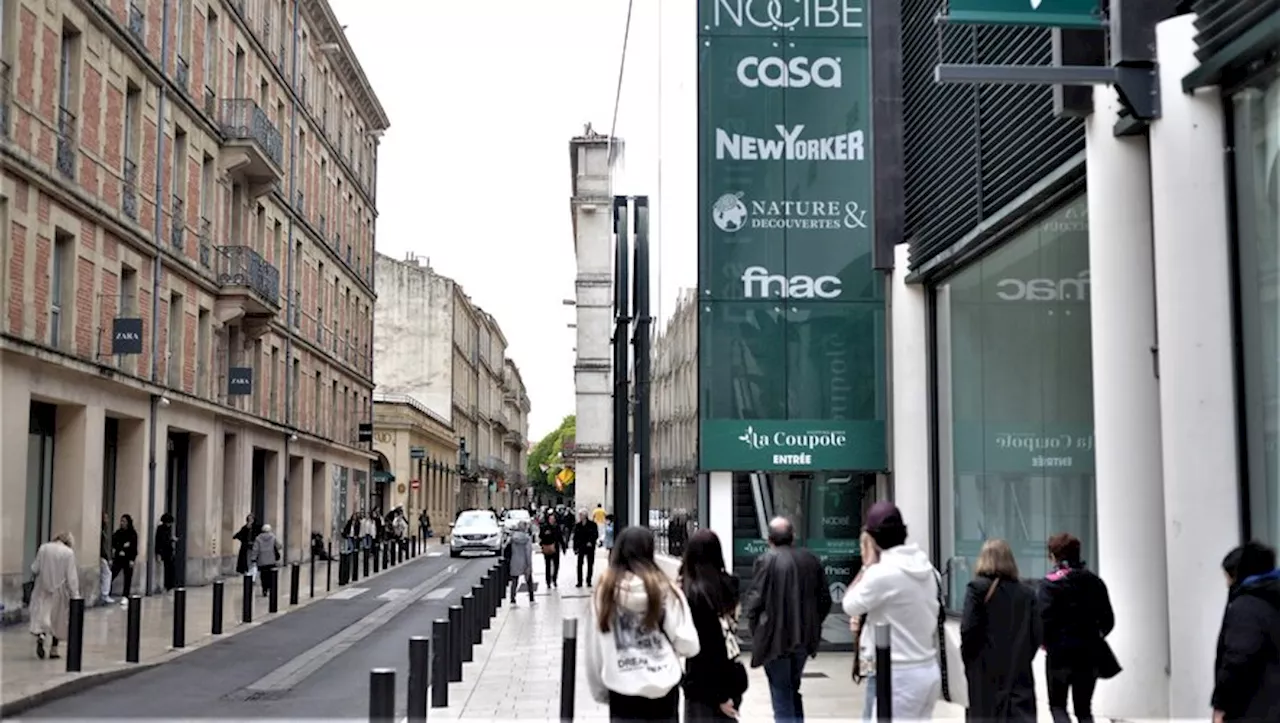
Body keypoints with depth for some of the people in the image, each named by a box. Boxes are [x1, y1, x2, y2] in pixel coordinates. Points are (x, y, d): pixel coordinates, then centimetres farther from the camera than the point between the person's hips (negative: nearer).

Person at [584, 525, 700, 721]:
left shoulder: (604, 589, -5)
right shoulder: (664, 588, -8)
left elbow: (593, 647, 0)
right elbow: (688, 645, -8)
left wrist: (600, 690, 12)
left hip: (621, 689, 1)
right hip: (663, 686, 0)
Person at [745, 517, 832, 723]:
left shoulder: (766, 561, -11)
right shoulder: (811, 559, 4)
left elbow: (754, 601, -13)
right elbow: (825, 600, 6)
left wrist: (755, 631, 2)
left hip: (775, 638, -5)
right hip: (804, 638, 5)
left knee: (781, 694, 3)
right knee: (793, 689, 22)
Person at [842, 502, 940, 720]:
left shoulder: (882, 572, -18)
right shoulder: (926, 568, 7)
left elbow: (849, 605, -5)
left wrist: (867, 564, 1)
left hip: (900, 675, -8)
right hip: (928, 670, 8)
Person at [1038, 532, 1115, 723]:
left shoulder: (1050, 582, -9)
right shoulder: (1095, 581, 6)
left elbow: (1045, 619, -17)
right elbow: (1108, 620, 4)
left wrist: (1047, 642, 1)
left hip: (1059, 652, -4)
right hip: (1089, 653, 4)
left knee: (1057, 705, 11)